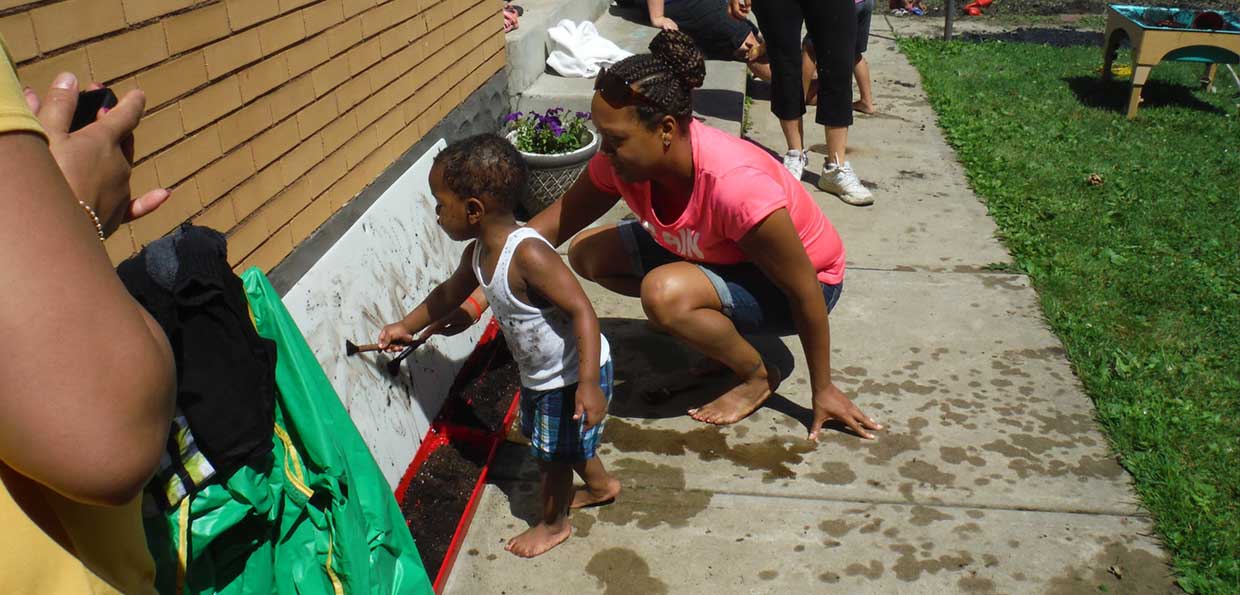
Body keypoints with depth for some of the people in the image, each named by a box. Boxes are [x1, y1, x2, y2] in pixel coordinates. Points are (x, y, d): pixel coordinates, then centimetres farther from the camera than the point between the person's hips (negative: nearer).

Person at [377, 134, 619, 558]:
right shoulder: (479, 253, -5)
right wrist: (406, 326, 25)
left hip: (574, 376, -8)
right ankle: (601, 486, 54)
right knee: (566, 443, 28)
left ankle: (553, 523, 39)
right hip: (539, 375, 8)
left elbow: (582, 311, -35)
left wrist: (588, 383, -39)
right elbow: (450, 293, 15)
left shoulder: (528, 254, -34)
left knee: (553, 454, 12)